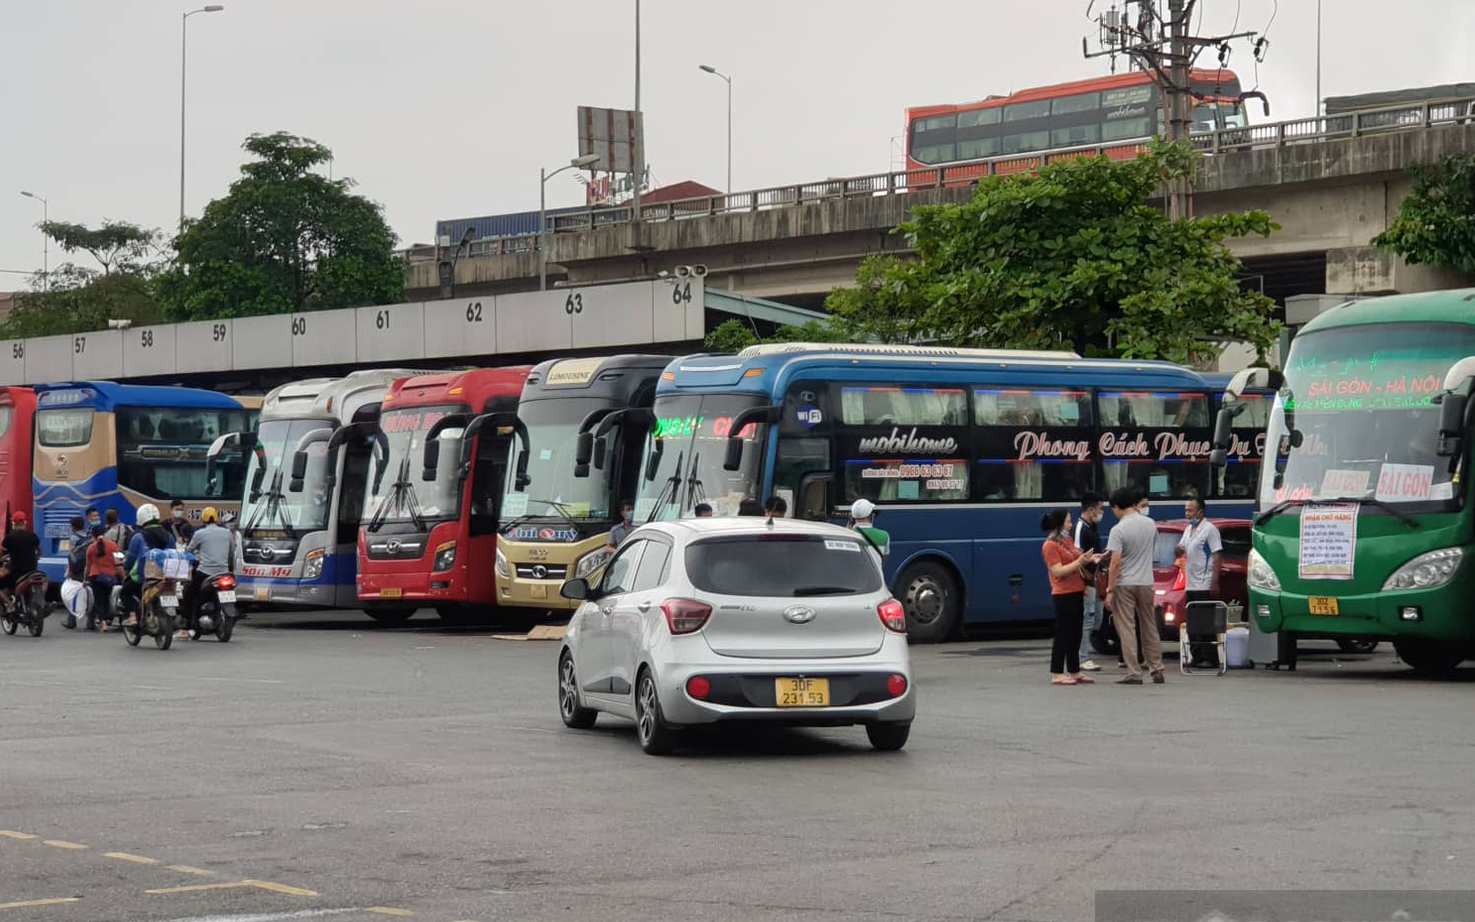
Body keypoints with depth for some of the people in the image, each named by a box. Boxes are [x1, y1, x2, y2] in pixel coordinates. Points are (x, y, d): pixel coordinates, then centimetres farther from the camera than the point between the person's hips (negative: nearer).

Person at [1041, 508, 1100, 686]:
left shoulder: (1067, 540, 15)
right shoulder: (1050, 545, -12)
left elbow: (1077, 557, 20)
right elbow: (1058, 571, -19)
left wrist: (1090, 557, 3)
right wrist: (1080, 561, -22)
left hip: (1076, 593, 9)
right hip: (1063, 595, -9)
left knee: (1076, 634, 13)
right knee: (1063, 634, -6)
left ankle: (1074, 671, 20)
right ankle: (1056, 674, -2)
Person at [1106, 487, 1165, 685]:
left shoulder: (1119, 529, -15)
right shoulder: (1150, 524, 3)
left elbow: (1116, 563, -19)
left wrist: (1110, 590, -14)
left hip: (1125, 585, -5)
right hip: (1146, 583, 5)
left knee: (1127, 630, 0)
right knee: (1150, 628, 14)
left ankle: (1134, 674, -4)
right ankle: (1157, 671, 16)